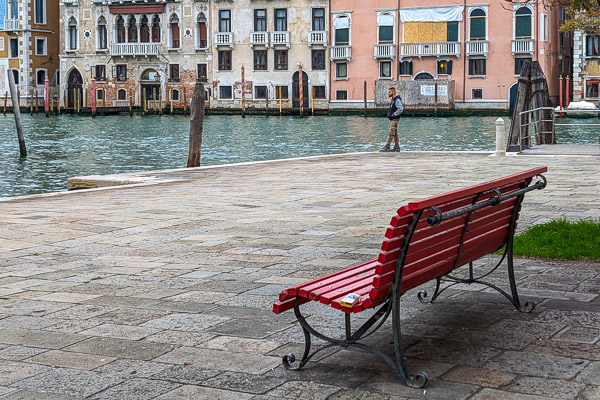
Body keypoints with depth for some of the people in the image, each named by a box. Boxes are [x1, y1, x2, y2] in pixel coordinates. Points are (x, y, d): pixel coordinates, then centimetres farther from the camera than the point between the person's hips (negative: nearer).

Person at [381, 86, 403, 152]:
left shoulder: (397, 100, -16)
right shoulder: (393, 99, 15)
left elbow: (401, 109, -26)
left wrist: (393, 114, -20)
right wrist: (390, 114, 13)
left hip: (395, 120, -10)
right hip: (392, 119, 10)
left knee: (391, 133, -10)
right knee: (395, 134, 11)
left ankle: (387, 147, -11)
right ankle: (397, 147, 14)